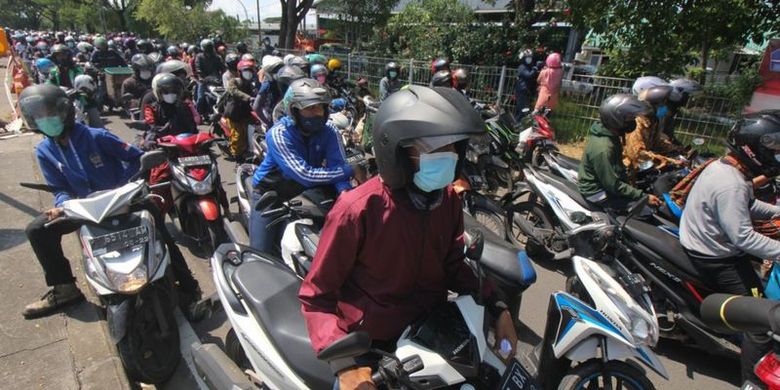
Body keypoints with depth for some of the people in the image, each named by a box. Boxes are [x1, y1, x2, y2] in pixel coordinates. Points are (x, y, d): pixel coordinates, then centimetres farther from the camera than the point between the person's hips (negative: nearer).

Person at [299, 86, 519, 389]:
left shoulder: (449, 200, -7)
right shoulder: (357, 211, -25)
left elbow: (452, 265, 5)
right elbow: (317, 296, -17)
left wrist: (495, 307, -8)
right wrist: (344, 364, -28)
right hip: (372, 345, -4)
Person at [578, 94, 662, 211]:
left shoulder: (609, 134, -3)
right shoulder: (603, 149, -33)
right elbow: (613, 186, -26)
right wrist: (644, 197, -20)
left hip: (605, 181, 10)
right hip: (598, 192, -10)